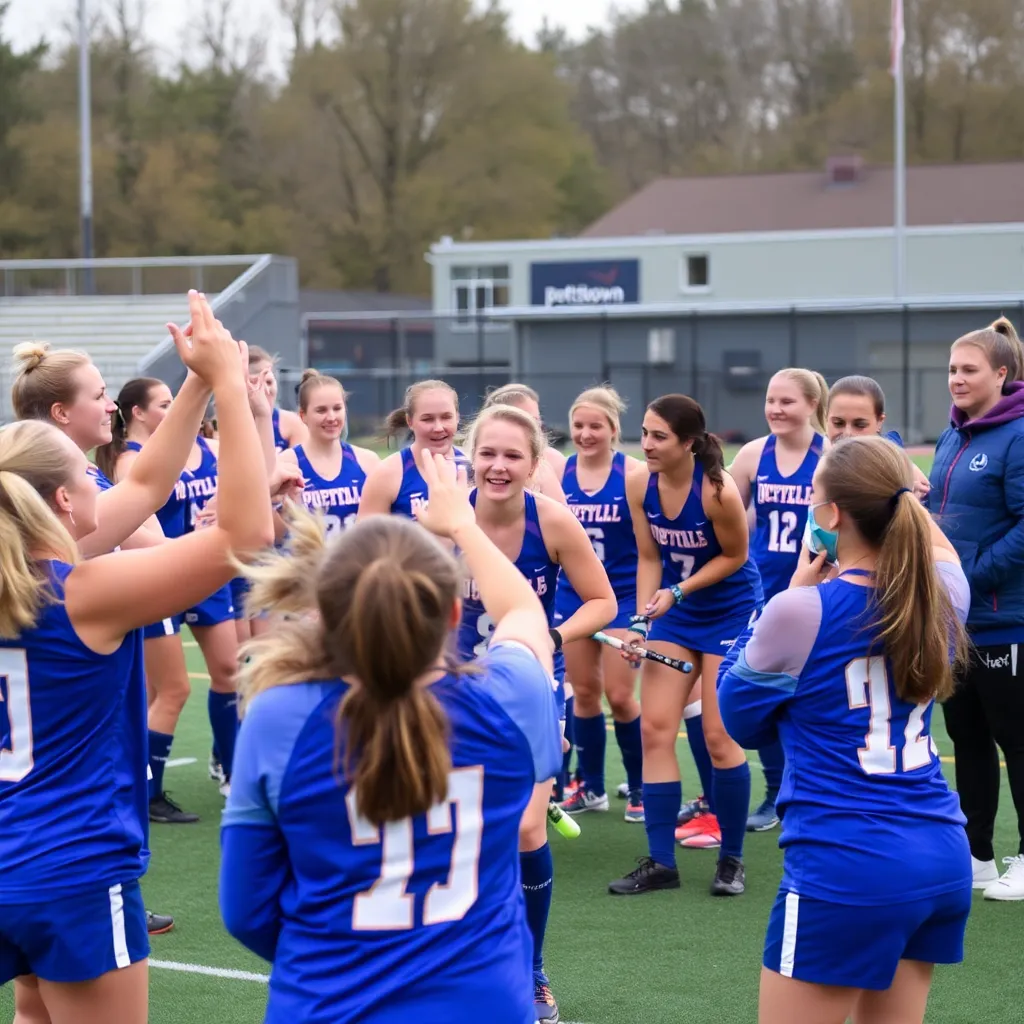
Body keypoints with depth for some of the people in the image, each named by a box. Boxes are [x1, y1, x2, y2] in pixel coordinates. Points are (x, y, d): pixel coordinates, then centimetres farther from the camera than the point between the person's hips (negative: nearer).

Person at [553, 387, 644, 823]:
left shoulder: (634, 473, -10)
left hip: (623, 595, -3)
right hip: (573, 595, 3)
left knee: (619, 695, -3)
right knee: (584, 691, 9)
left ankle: (639, 788, 14)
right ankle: (591, 787, 21)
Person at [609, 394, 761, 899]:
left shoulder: (717, 490, -26)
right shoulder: (639, 485, -11)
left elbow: (735, 555, -13)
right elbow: (649, 557, -1)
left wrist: (678, 591, -21)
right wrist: (641, 617, -12)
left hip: (731, 613, -5)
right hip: (675, 613, 5)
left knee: (719, 736, -5)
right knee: (654, 729, -1)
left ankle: (731, 860, 12)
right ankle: (660, 862, 6)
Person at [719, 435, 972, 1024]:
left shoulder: (802, 611, -16)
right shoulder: (943, 594, 1)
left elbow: (742, 720, 3)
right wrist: (896, 494, 21)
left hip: (844, 870, -6)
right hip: (944, 860, 6)